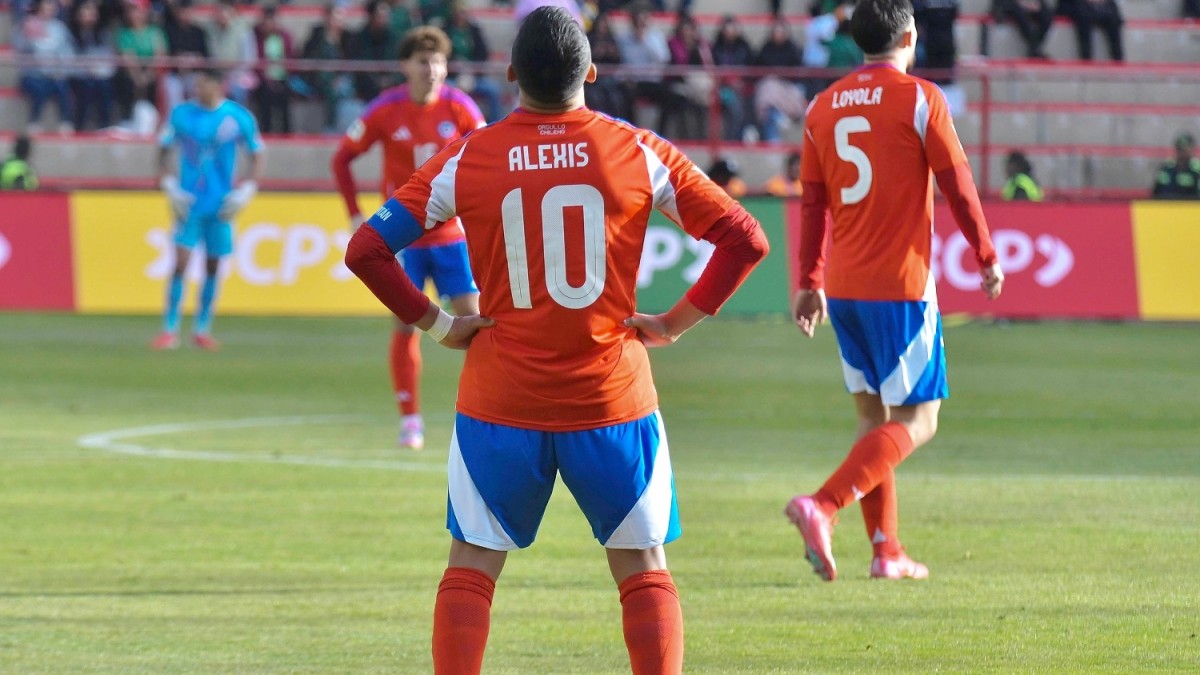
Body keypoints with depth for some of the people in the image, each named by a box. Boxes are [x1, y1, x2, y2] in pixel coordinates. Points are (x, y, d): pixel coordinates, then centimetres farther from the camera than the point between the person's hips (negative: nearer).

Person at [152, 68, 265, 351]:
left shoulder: (239, 118, -4)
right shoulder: (181, 114, -2)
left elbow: (257, 155, 5)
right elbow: (164, 150, 8)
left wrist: (244, 192, -5)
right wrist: (170, 186, -4)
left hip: (220, 206, 1)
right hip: (189, 202, -1)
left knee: (213, 266, 6)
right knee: (181, 262, -11)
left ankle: (202, 329, 18)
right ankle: (170, 330, -7)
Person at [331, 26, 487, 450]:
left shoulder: (458, 107, -6)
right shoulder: (385, 111, -9)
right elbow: (342, 158, 1)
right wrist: (356, 217, -4)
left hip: (451, 233, 1)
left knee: (472, 318, -3)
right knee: (406, 325, -4)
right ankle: (410, 420, 4)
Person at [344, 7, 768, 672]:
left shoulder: (463, 161, -3)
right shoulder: (640, 154, -3)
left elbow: (366, 248, -3)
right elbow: (744, 238, -2)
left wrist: (436, 323, 2)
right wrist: (676, 322, 1)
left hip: (500, 402, 0)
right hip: (613, 396, 0)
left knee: (471, 568, 9)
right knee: (643, 569, 9)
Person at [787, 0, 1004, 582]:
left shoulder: (823, 108, 9)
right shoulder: (920, 99, -8)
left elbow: (812, 203, 11)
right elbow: (957, 185, -6)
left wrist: (810, 284, 17)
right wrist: (986, 257, 6)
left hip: (843, 288, 6)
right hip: (901, 287, -6)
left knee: (873, 414, 16)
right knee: (917, 420, -3)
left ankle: (886, 550, 12)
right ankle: (822, 507, -23)